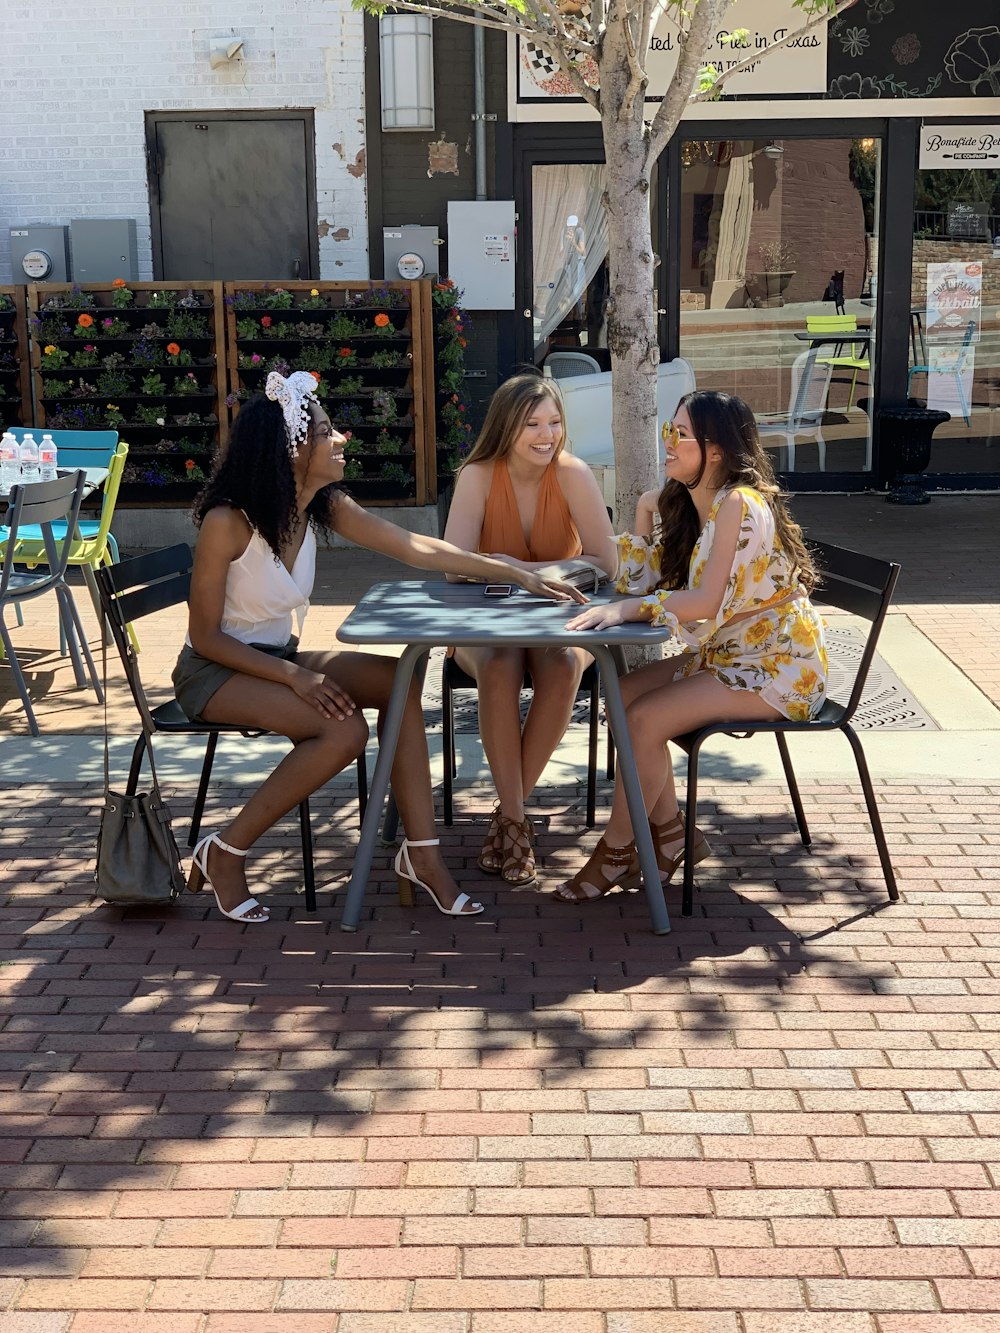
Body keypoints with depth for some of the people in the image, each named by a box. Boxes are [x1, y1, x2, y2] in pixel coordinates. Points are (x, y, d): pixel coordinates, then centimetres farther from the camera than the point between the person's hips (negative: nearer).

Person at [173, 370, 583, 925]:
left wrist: (519, 575, -5)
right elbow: (206, 636, -18)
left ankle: (421, 852, -12)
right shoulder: (227, 522, -23)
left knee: (398, 681, -15)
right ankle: (224, 853, -12)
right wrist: (293, 676, -26)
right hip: (214, 671, -7)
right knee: (343, 730, -29)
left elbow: (418, 549, -3)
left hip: (278, 657, 7)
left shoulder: (324, 507, -4)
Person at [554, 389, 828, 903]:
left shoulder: (738, 504, -21)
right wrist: (644, 515, 0)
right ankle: (669, 835, 7)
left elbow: (708, 601, -29)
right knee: (623, 695, -3)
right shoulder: (690, 505, 9)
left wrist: (628, 608, -34)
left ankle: (614, 854, -2)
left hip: (777, 668, -9)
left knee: (645, 720, -19)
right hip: (726, 656, 9)